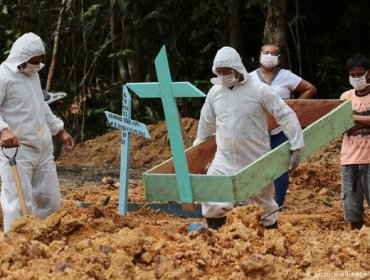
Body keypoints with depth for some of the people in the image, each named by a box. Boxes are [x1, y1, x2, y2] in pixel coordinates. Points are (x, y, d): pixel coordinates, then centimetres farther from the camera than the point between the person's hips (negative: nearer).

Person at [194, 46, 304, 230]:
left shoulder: (259, 90, -12)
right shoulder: (215, 92, 2)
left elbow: (287, 116, -10)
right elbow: (206, 123, 18)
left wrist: (296, 148, -12)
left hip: (256, 161, -3)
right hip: (224, 160, 3)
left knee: (264, 205, 11)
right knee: (211, 203, -9)